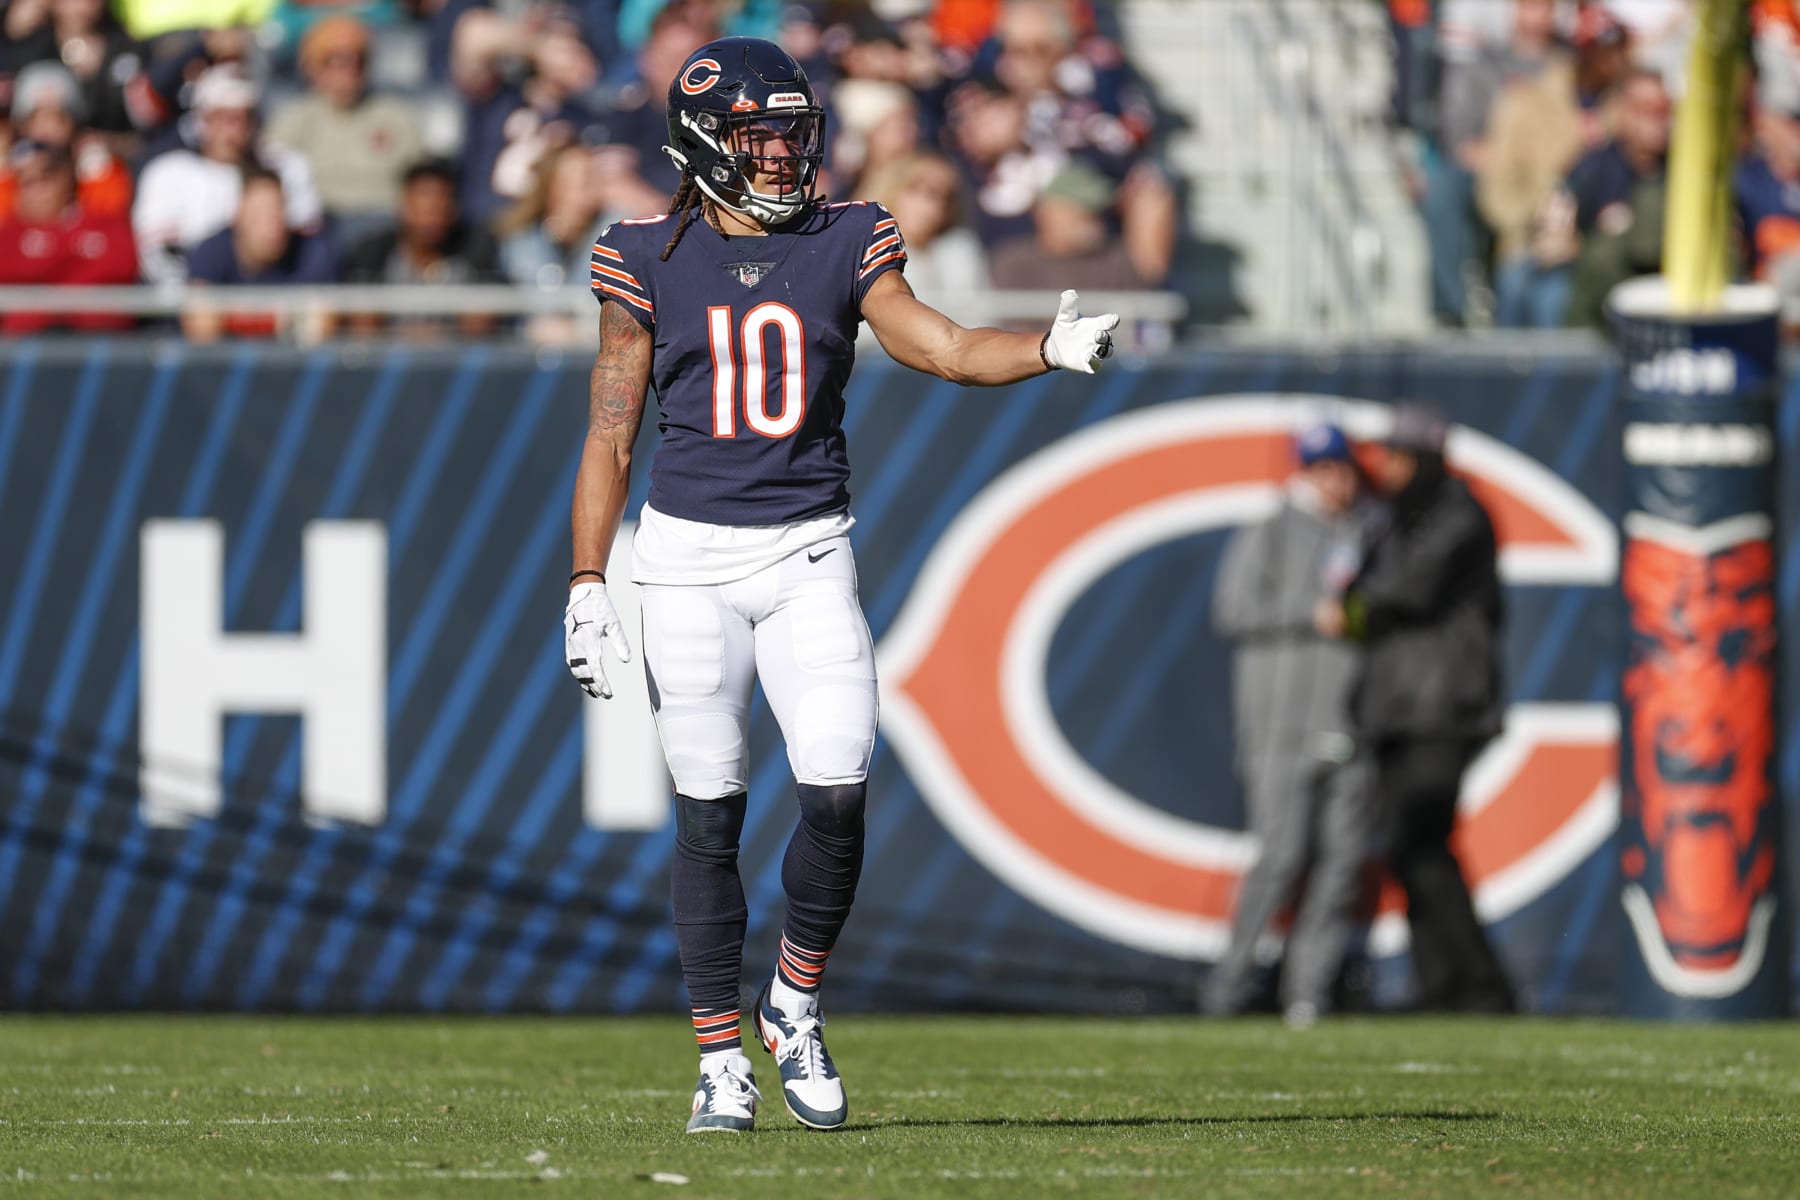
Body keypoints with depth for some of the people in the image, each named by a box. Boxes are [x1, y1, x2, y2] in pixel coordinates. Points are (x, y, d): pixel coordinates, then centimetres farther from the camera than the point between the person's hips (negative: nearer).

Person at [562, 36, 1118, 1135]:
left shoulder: (844, 244, 5)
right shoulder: (651, 261, 1)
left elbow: (940, 347, -6)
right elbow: (609, 438, 4)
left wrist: (1052, 348, -25)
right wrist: (587, 585, -2)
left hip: (808, 553, 1)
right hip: (689, 552, -1)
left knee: (838, 794, -11)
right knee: (710, 813, 0)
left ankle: (797, 1004, 12)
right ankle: (721, 1058, 9)